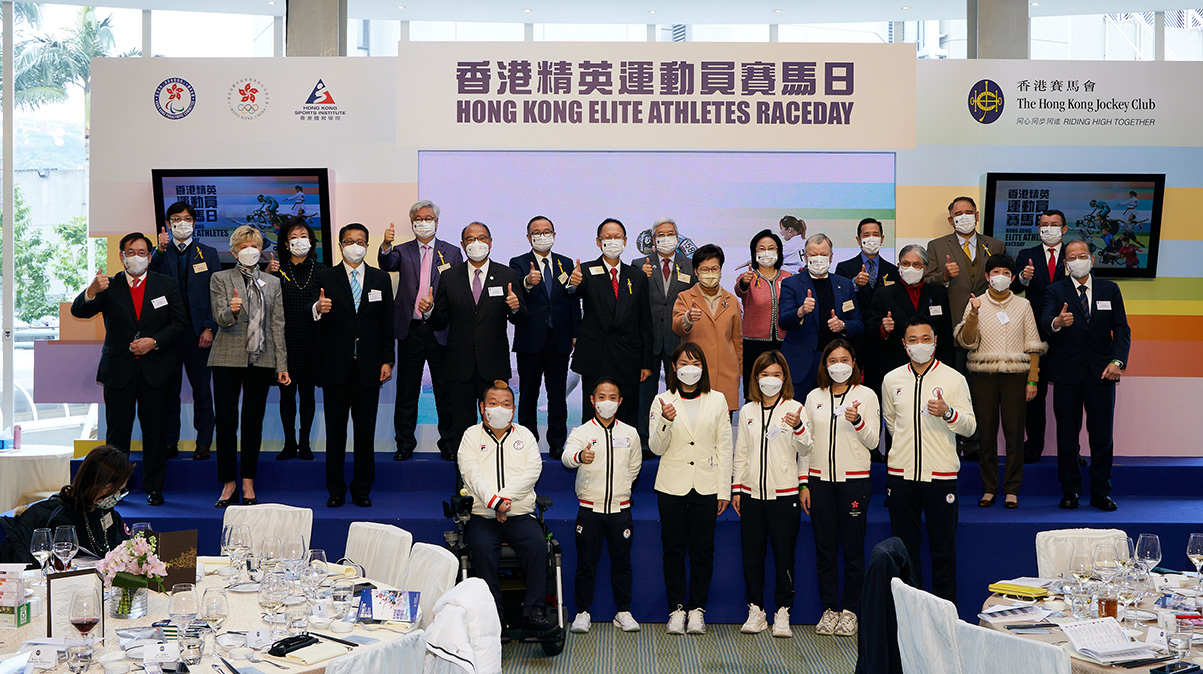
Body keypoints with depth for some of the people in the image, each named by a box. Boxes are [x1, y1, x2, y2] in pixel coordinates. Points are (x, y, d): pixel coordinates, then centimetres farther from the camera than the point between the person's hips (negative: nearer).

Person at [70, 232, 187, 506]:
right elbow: (79, 311, -7)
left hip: (154, 368, 0)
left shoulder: (167, 285, 8)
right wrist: (92, 290, -28)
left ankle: (154, 488, 11)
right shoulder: (109, 287, 6)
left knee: (154, 430, 2)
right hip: (118, 369, 0)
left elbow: (179, 322, 4)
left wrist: (154, 342, -10)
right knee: (117, 431, 2)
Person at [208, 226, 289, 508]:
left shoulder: (273, 283, 13)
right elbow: (219, 317, -6)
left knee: (253, 422, 4)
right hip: (228, 358, -2)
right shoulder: (220, 279, 6)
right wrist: (231, 310, -30)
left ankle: (248, 485, 12)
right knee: (226, 422, -3)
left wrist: (282, 365, 6)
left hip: (261, 359, 2)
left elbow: (278, 325, 11)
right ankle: (228, 485, 7)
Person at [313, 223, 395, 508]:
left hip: (368, 366, 1)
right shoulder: (324, 277, 5)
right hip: (335, 365, -1)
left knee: (366, 431, 4)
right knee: (335, 430, 4)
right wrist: (318, 309, -26)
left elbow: (387, 323, 10)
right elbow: (317, 323, -2)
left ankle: (362, 490, 14)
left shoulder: (381, 279, 11)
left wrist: (387, 361, 3)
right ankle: (336, 490, 13)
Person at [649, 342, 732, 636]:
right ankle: (677, 609, 13)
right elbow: (656, 448, -2)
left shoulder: (717, 401, 6)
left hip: (705, 487, 1)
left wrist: (724, 490, 2)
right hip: (672, 487, 0)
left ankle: (697, 609, 14)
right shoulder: (663, 401, 3)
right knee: (673, 549, 3)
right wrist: (666, 420, -21)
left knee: (702, 549, 3)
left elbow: (724, 448, 6)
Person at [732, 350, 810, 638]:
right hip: (752, 494, 3)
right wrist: (737, 488, 11)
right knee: (751, 555, 4)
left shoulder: (795, 408, 1)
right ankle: (755, 611, 16)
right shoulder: (747, 411, 12)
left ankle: (782, 614, 10)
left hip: (784, 493, -3)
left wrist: (798, 427, -27)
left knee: (784, 555, -1)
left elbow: (805, 450, -8)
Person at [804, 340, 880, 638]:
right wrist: (803, 483, 7)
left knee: (853, 547, 0)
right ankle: (829, 609, 13)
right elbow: (806, 443, 12)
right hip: (820, 479, 3)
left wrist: (858, 421, -19)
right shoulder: (814, 397, 10)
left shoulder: (866, 395, 3)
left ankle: (849, 610, 10)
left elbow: (872, 442, 0)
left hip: (854, 479, -2)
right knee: (824, 547, 4)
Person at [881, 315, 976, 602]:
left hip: (941, 475, -2)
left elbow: (970, 426, -3)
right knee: (904, 546, 7)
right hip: (901, 474, 2)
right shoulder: (892, 380, 8)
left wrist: (948, 412, -20)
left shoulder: (954, 379, 0)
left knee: (943, 547, 1)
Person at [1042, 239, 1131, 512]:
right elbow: (1045, 321, -13)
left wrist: (1118, 360, -10)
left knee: (1102, 434, 3)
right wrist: (1057, 323, -38)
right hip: (1067, 373, -1)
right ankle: (1070, 491, 13)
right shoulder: (1055, 291, 4)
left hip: (1101, 372, 1)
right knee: (1067, 434, 3)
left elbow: (1122, 329, 5)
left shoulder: (1110, 289, 10)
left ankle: (1101, 492, 12)